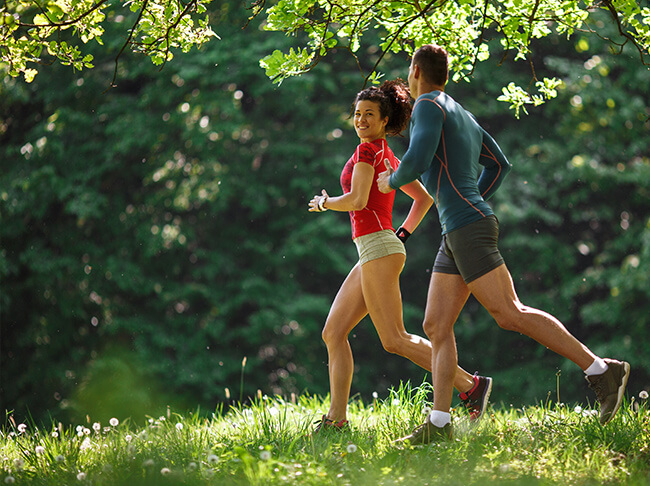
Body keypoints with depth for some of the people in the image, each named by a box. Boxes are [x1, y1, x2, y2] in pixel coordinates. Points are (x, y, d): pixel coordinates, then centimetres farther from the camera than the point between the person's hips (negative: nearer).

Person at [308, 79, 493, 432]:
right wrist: (403, 233, 22)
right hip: (373, 254, 10)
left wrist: (324, 202, 2)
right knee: (333, 333, 7)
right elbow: (424, 198, 25)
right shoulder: (388, 157, 19)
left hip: (378, 246, -10)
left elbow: (357, 200, -16)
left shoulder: (369, 149, -6)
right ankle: (336, 417, 5)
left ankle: (471, 386, -13)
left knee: (395, 341, -12)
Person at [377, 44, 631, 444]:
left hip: (469, 228, -10)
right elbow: (499, 164, 33)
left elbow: (417, 162, -21)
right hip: (456, 234, 10)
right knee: (436, 325, 4)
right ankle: (439, 424, -1)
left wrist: (392, 180, 1)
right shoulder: (462, 115, 24)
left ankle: (601, 370, -12)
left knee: (509, 314, -14)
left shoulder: (428, 105, -5)